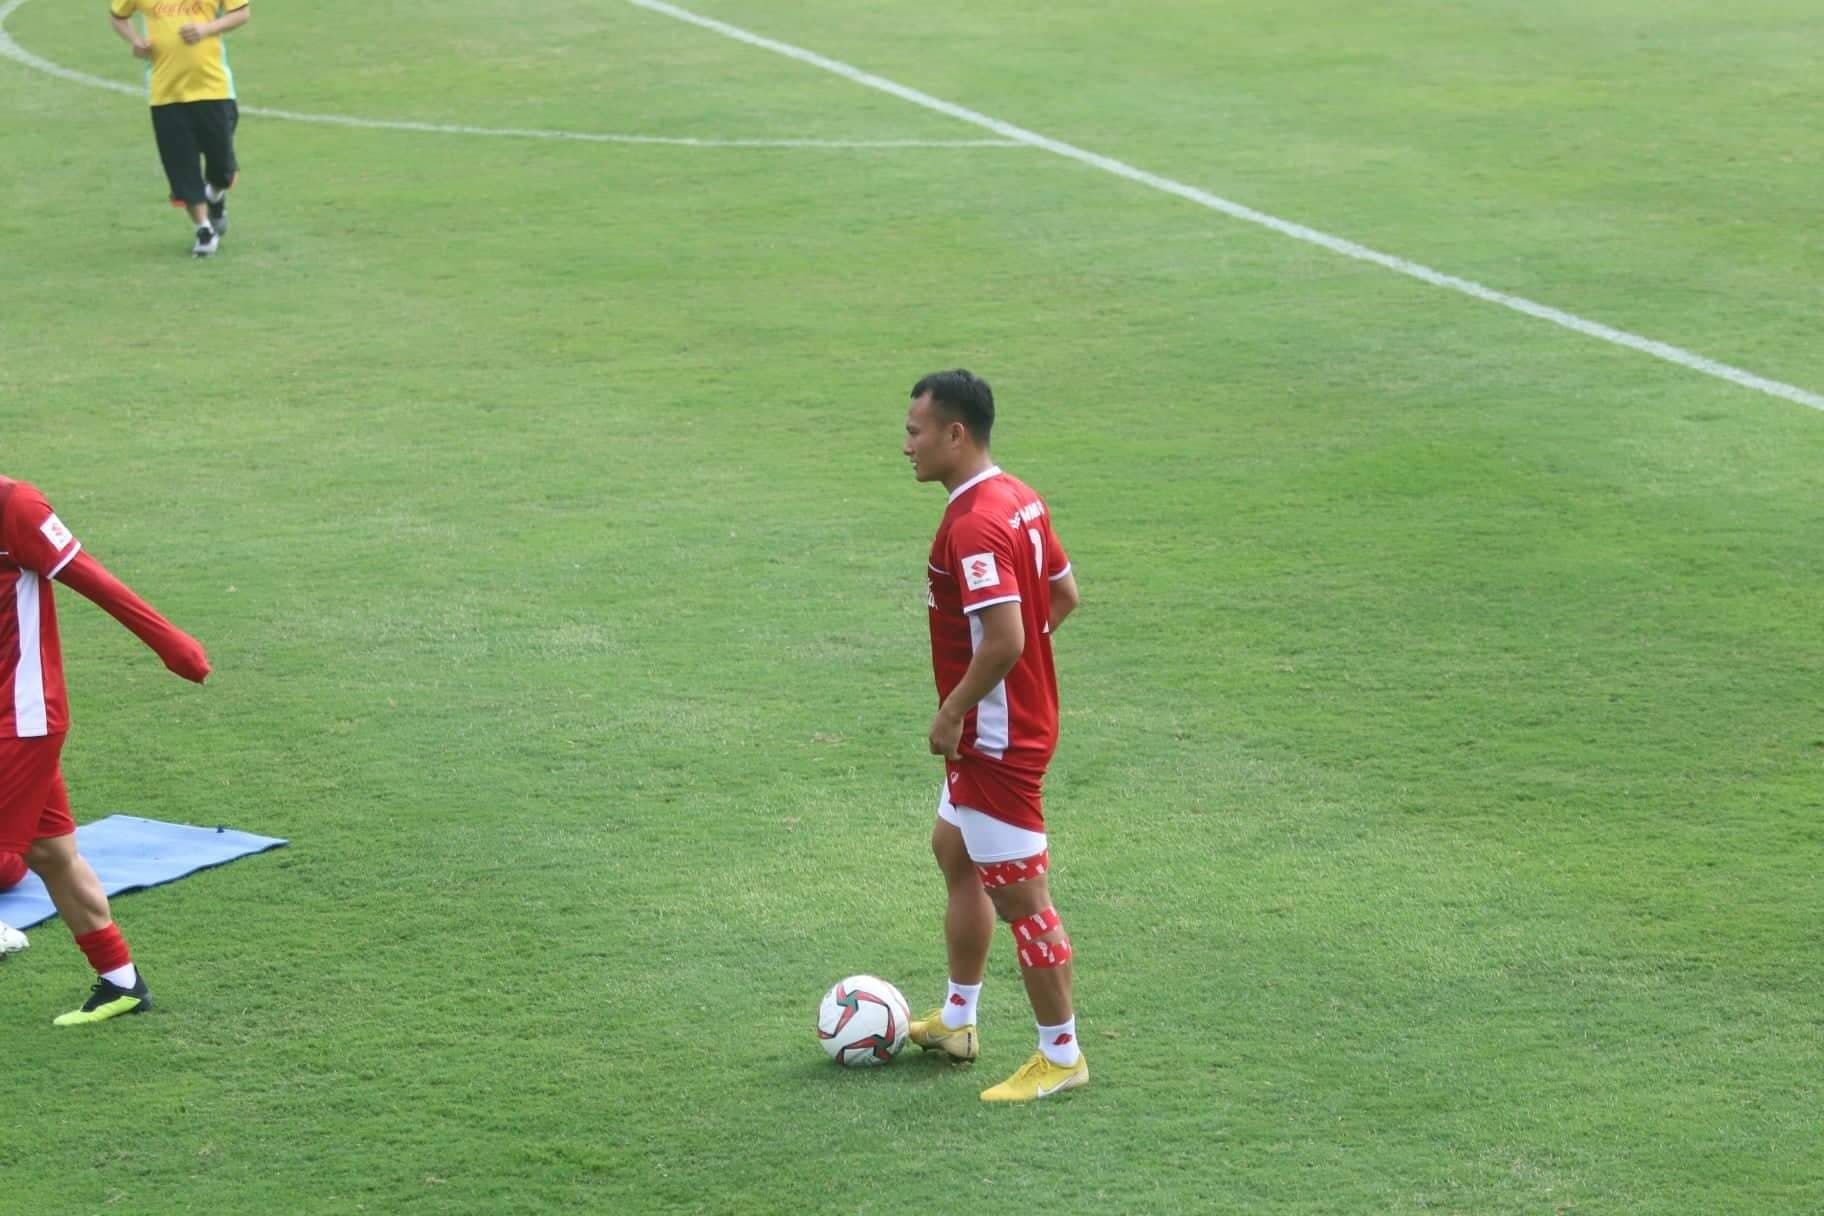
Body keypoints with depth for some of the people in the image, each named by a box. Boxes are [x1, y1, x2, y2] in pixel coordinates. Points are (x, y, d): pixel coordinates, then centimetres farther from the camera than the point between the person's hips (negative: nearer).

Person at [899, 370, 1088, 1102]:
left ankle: (1061, 1057, 10)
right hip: (1006, 724, 11)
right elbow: (1063, 595, 15)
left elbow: (1004, 638, -32)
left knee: (1019, 894, -1)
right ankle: (956, 1021, 38)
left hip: (996, 737, -11)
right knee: (954, 851, 24)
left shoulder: (974, 526, -25)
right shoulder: (1019, 498, 6)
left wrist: (952, 712, -20)